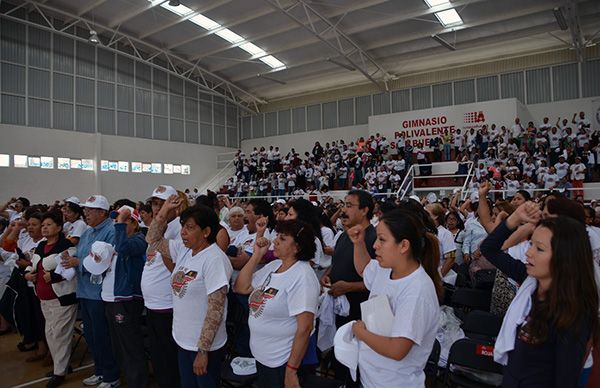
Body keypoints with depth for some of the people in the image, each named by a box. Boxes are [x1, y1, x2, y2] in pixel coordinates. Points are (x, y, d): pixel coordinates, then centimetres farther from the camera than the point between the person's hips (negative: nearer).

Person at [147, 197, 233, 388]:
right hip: (183, 341, 7)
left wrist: (203, 351, -22)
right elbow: (153, 239, 12)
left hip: (205, 346, -7)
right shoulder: (183, 249, 1)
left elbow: (216, 310, -24)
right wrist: (164, 210, 1)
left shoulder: (215, 259, -23)